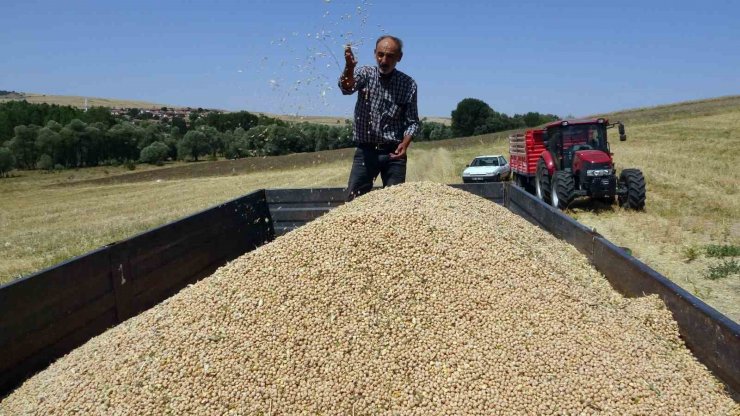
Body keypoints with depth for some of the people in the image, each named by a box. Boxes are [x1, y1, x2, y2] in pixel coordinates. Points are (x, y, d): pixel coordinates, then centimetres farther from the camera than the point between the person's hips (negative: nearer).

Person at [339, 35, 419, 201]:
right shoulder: (365, 73, -2)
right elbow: (347, 88, -24)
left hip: (393, 153, 1)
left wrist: (405, 144, -15)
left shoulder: (409, 84, -1)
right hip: (365, 150, 0)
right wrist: (349, 67, -45)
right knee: (354, 199, -3)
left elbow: (412, 121, 4)